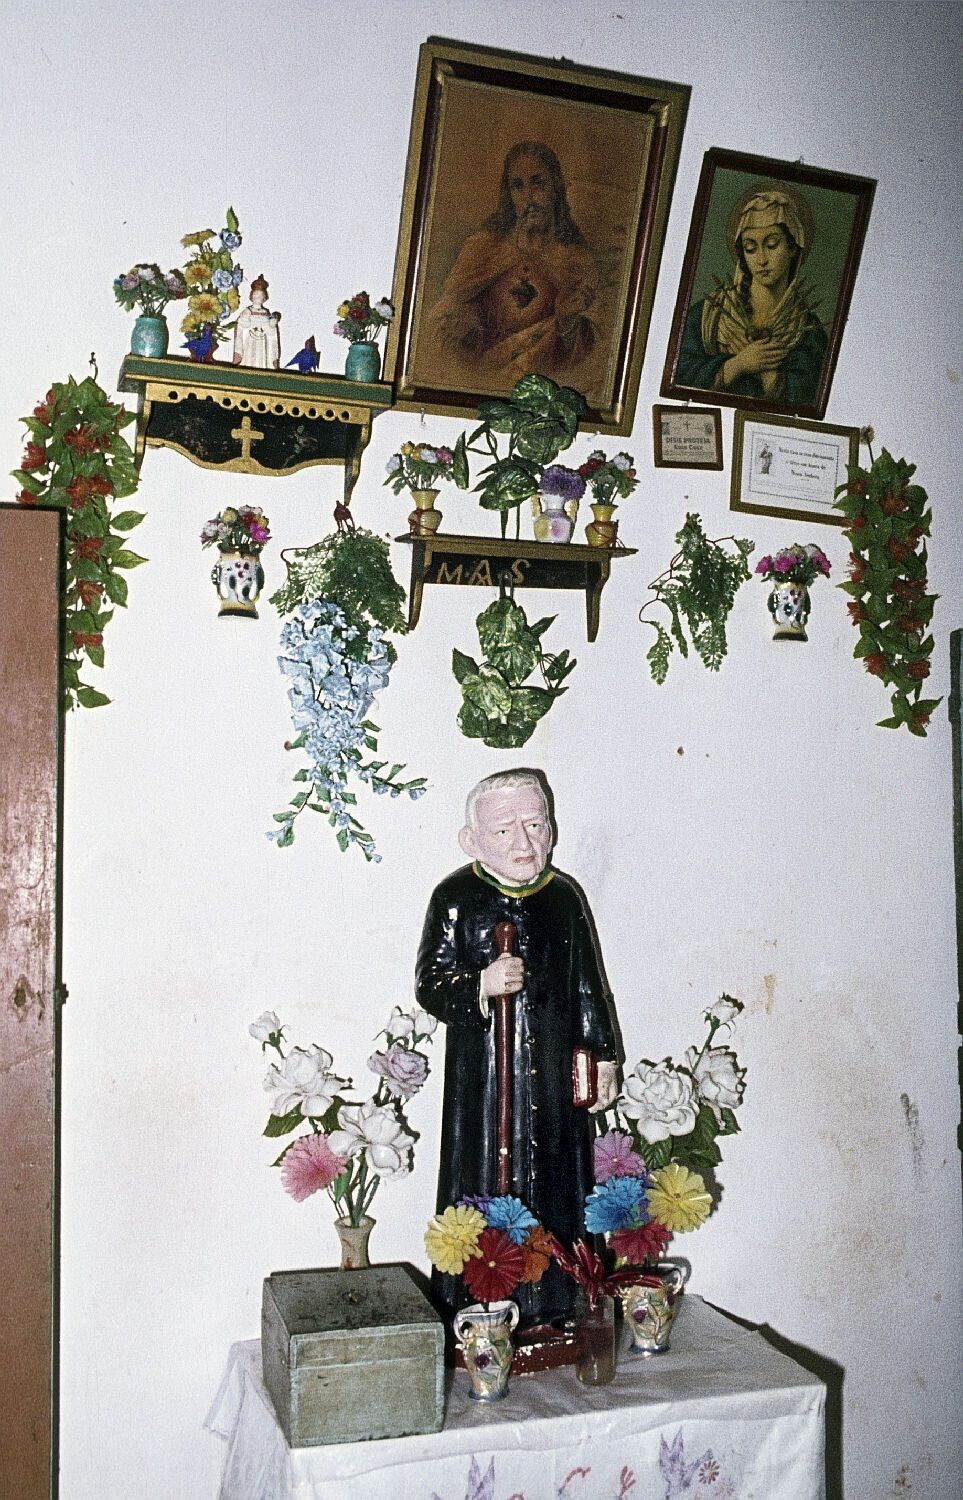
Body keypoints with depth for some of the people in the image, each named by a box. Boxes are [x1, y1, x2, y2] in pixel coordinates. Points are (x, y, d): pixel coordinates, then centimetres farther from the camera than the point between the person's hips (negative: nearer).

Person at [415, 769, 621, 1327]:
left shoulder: (565, 896, 4)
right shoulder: (455, 899, -6)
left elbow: (590, 985, 11)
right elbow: (430, 984, -7)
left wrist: (605, 1055, 11)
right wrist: (482, 984, -25)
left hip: (555, 1073, 4)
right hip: (483, 1073, -3)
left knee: (554, 1184, 10)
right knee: (486, 1187, 0)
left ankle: (552, 1309, 25)